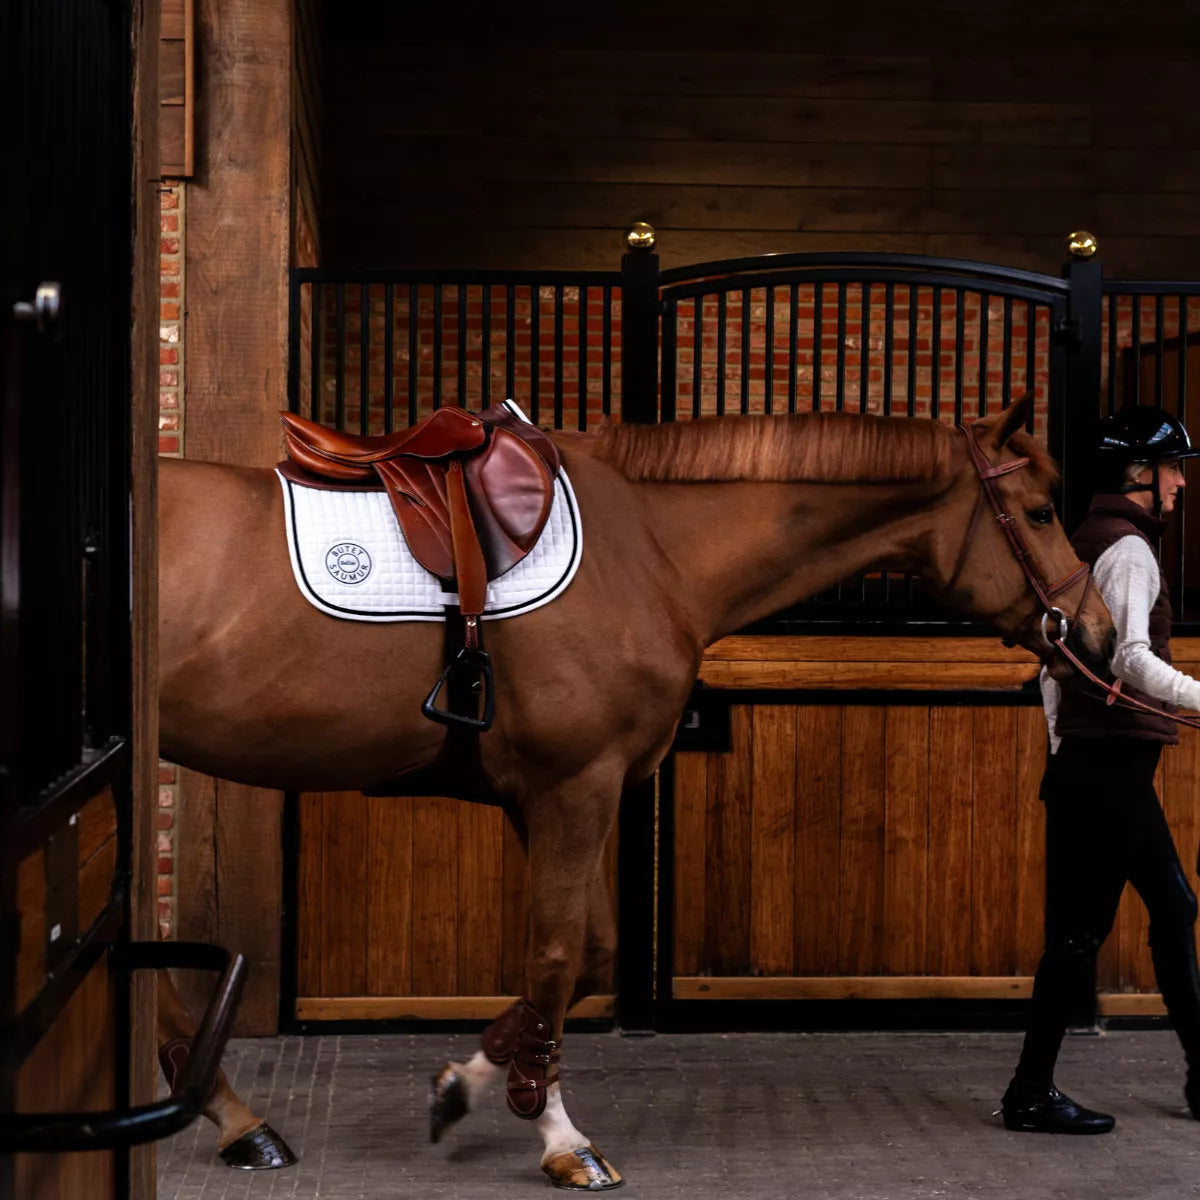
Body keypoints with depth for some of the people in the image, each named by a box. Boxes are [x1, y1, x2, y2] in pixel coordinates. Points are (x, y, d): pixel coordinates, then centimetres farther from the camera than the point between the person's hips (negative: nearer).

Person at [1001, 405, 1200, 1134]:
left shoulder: (1085, 546, 17)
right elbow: (1131, 659, -26)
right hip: (1112, 766, -10)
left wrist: (1064, 747, 23)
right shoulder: (1130, 551, -13)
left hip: (1087, 762, 10)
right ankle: (1032, 1094, -1)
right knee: (1082, 928, -6)